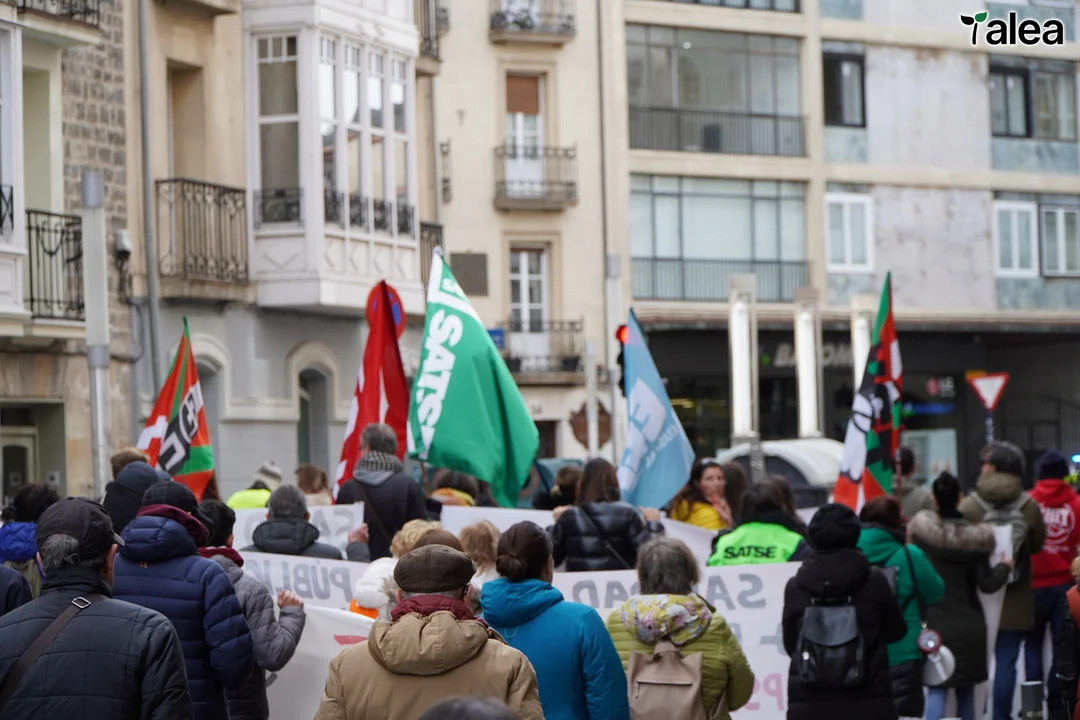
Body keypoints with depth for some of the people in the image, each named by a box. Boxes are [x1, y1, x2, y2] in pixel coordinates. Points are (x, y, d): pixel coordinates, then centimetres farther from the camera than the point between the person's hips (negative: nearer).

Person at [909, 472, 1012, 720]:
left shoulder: (920, 528, -8)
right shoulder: (976, 538, -7)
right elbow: (987, 584, -5)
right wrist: (1004, 567, 13)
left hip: (933, 622, -1)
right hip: (968, 625, 1)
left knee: (936, 689, -1)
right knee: (966, 690, 15)